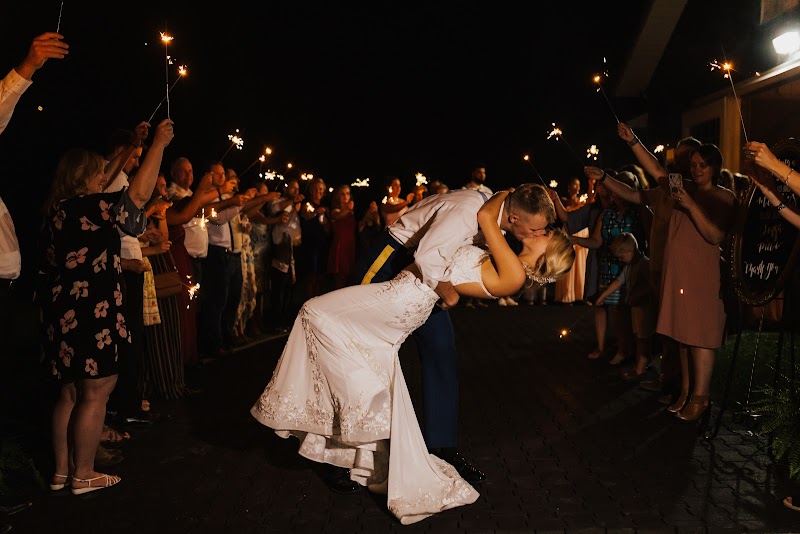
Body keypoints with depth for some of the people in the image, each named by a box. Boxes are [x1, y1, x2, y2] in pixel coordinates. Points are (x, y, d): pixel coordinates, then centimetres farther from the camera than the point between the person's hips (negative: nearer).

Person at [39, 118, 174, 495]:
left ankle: (62, 470, 27)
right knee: (95, 393, 2)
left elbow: (101, 182, 24)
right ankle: (83, 475, 13)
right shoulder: (84, 208, -16)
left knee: (70, 392, 17)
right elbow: (139, 194, -21)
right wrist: (159, 143, -13)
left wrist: (133, 147, 25)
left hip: (63, 314, 10)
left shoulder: (60, 207, 11)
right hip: (90, 314, -10)